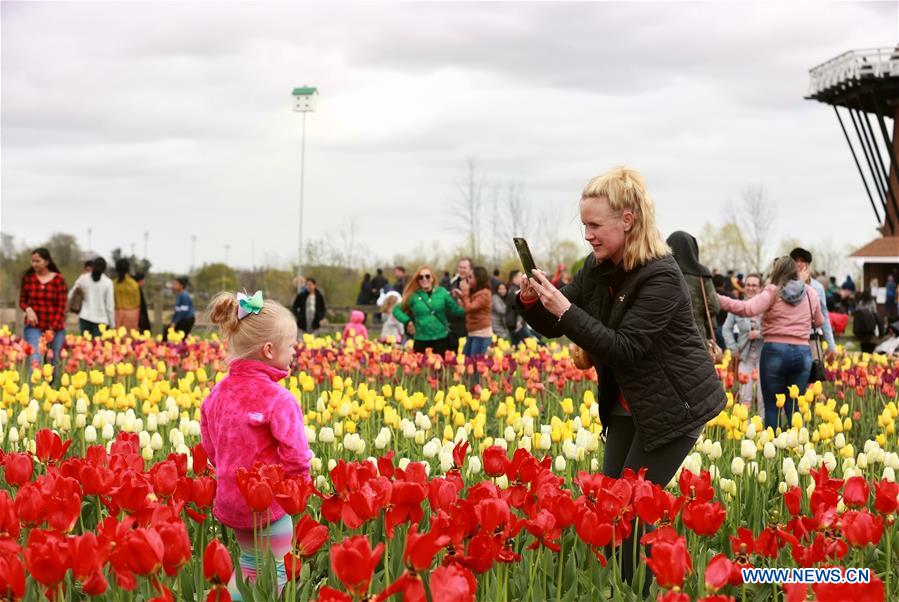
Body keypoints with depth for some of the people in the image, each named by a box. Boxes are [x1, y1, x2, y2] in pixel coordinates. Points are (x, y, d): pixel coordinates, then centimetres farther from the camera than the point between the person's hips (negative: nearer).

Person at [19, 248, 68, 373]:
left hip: (55, 328, 0)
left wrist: (52, 329, -12)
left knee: (53, 363, 9)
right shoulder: (28, 278, 1)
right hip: (34, 326, 0)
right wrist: (28, 309, -13)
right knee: (35, 362, -16)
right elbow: (22, 301, 10)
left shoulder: (59, 280, -5)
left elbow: (61, 307, -5)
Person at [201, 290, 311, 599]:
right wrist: (299, 487, -4)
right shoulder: (278, 398, -21)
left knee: (250, 565, 25)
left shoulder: (218, 392, 0)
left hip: (230, 497, 7)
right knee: (276, 573, 7)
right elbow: (295, 454, -23)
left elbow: (209, 445, 9)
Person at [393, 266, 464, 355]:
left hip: (441, 339, 1)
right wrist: (407, 321, -8)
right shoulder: (413, 296, 0)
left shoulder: (442, 292, 3)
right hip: (421, 341, -1)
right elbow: (396, 310, 7)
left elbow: (456, 310, 4)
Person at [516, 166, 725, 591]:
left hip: (673, 408, -8)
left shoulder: (660, 277, -24)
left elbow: (624, 349, -28)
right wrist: (531, 302, -17)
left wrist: (565, 309, -33)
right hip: (628, 406, 8)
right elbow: (555, 327, 4)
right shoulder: (598, 268, 0)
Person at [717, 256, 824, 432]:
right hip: (802, 353, 4)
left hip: (775, 351, -4)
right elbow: (819, 321, 25)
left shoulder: (773, 292, -4)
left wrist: (718, 299, -16)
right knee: (793, 407, 8)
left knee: (772, 406, 3)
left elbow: (748, 309, -19)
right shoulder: (810, 293, 11)